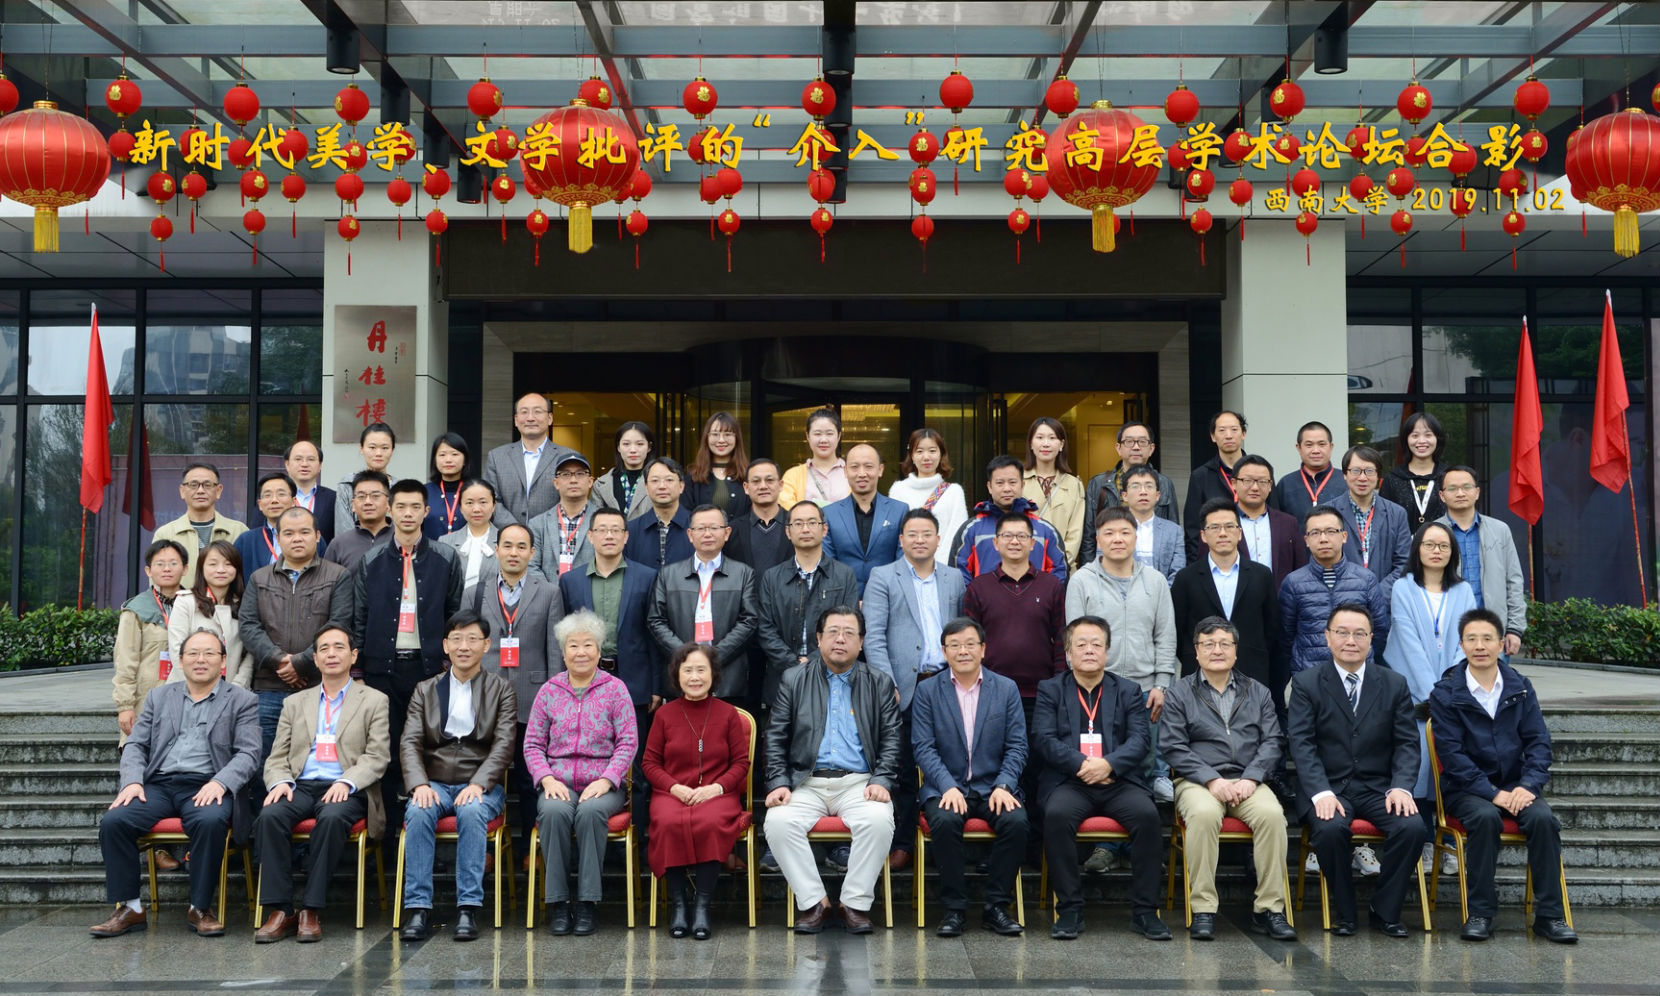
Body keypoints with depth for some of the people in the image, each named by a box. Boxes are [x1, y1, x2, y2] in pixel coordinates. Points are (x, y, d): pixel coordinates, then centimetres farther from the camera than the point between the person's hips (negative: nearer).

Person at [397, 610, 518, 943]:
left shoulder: (501, 689, 8)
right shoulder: (425, 690, 15)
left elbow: (503, 744, -3)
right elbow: (409, 743, 4)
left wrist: (478, 784, -19)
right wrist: (420, 784, -16)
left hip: (481, 785, -2)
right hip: (434, 784, 2)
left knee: (472, 811, -34)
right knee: (418, 813, -30)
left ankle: (468, 908, -30)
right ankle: (418, 909, -27)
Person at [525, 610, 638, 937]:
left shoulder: (615, 688, 5)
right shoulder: (549, 691, 11)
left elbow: (628, 742, 0)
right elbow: (533, 743, 9)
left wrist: (605, 781, -13)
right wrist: (547, 779, -8)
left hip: (602, 784, -1)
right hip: (558, 783, 2)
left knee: (591, 811, -34)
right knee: (553, 811, -32)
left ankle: (586, 903, -25)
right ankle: (558, 902, -21)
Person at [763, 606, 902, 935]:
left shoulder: (879, 684, 12)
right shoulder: (794, 680, 12)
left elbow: (891, 739, 7)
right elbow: (775, 739, 8)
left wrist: (882, 781, -9)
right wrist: (778, 783, -6)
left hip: (858, 782, -1)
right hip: (807, 782, 1)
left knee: (878, 820, -32)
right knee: (778, 821, -29)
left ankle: (856, 903, -15)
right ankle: (813, 901, -13)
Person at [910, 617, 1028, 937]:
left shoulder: (1007, 689, 8)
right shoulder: (928, 691, 5)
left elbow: (1017, 746, 3)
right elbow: (923, 747, -2)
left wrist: (1004, 786, -14)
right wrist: (948, 787, -17)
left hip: (993, 787, 1)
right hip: (946, 786, -1)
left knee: (1016, 821, -29)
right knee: (944, 821, -32)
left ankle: (996, 906, -12)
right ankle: (954, 908, -16)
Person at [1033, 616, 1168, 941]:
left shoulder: (1128, 691, 17)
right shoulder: (1050, 690, 13)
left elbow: (1140, 739, 3)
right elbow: (1044, 739, -1)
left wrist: (1108, 764, -16)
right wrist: (1082, 765, -16)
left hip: (1119, 781, 1)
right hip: (1068, 781, -1)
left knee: (1147, 814, -29)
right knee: (1056, 815, -33)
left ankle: (1145, 911, -17)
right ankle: (1069, 910, -21)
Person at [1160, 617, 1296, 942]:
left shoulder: (1258, 692, 18)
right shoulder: (1179, 693, 10)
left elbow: (1272, 742, 9)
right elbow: (1173, 747, -1)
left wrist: (1251, 778, -9)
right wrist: (1211, 780, -13)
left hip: (1247, 781, 2)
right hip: (1198, 781, -2)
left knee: (1272, 813, -30)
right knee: (1203, 814, -36)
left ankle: (1269, 908, -20)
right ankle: (1203, 909, -27)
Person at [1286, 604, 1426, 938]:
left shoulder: (1394, 684, 10)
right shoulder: (1306, 683, 2)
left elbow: (1407, 743, 5)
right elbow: (1301, 744, -7)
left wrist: (1401, 787, -13)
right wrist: (1321, 792, -21)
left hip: (1378, 788, 2)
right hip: (1328, 788, -2)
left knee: (1412, 827, -26)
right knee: (1330, 829, -32)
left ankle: (1385, 911, -5)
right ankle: (1343, 912, -8)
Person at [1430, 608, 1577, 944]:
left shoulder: (1520, 686, 7)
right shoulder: (1446, 693, -3)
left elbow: (1538, 740, 3)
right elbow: (1451, 752, -10)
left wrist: (1528, 785, -14)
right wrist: (1492, 793, -19)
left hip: (1516, 784, 3)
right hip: (1467, 787, -3)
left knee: (1543, 818, -27)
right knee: (1485, 817, -33)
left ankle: (1550, 915, -17)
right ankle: (1480, 913, -22)